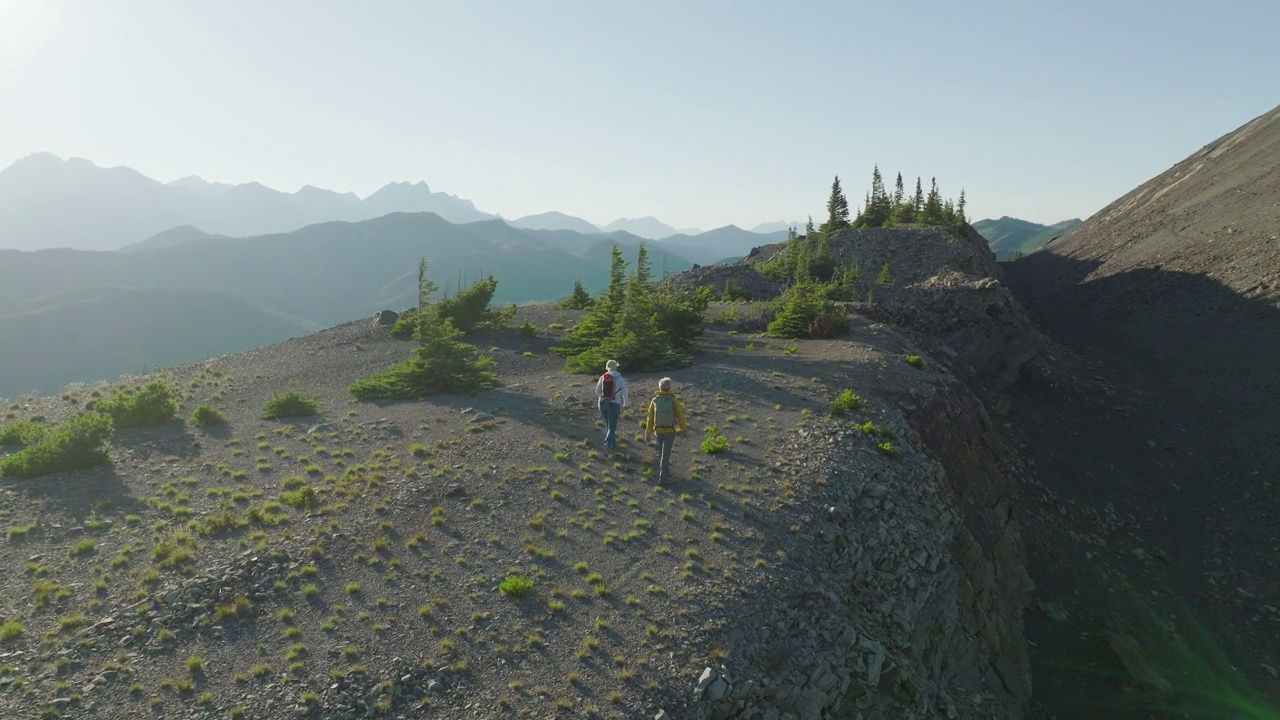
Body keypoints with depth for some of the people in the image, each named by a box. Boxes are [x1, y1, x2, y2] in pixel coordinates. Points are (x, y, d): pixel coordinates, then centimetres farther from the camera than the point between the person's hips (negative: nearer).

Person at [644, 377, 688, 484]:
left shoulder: (654, 400, -8)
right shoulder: (674, 400, -15)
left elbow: (650, 418, -4)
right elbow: (680, 416, -7)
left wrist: (648, 433, 6)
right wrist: (684, 429, 9)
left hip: (658, 431, 3)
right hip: (670, 432, -3)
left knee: (661, 452, 22)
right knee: (665, 455, 4)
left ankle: (664, 472, 34)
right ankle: (662, 477, 4)